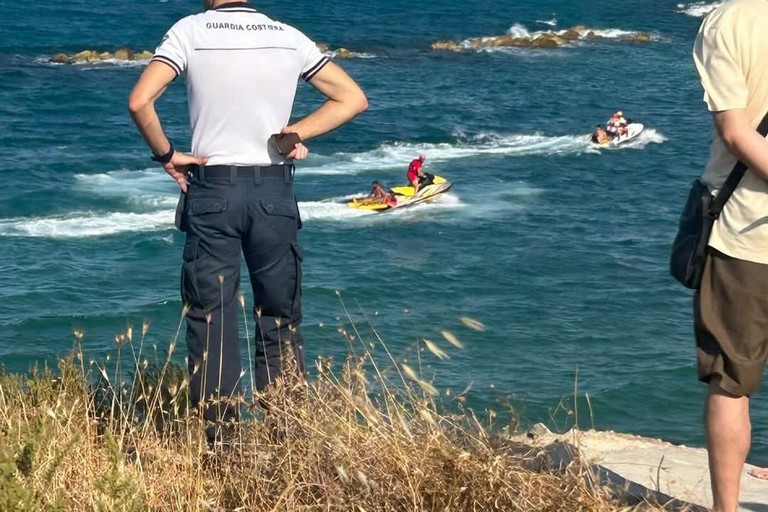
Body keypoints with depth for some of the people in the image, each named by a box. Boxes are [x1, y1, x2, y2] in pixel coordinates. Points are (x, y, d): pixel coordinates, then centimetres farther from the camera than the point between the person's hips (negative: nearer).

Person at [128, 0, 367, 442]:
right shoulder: (290, 38, 5)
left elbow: (140, 102, -15)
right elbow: (353, 98, 7)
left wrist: (167, 155, -2)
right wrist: (296, 132, 5)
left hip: (212, 191, -2)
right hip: (275, 191, 2)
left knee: (211, 320, 4)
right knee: (281, 322, 10)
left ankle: (219, 437, 3)